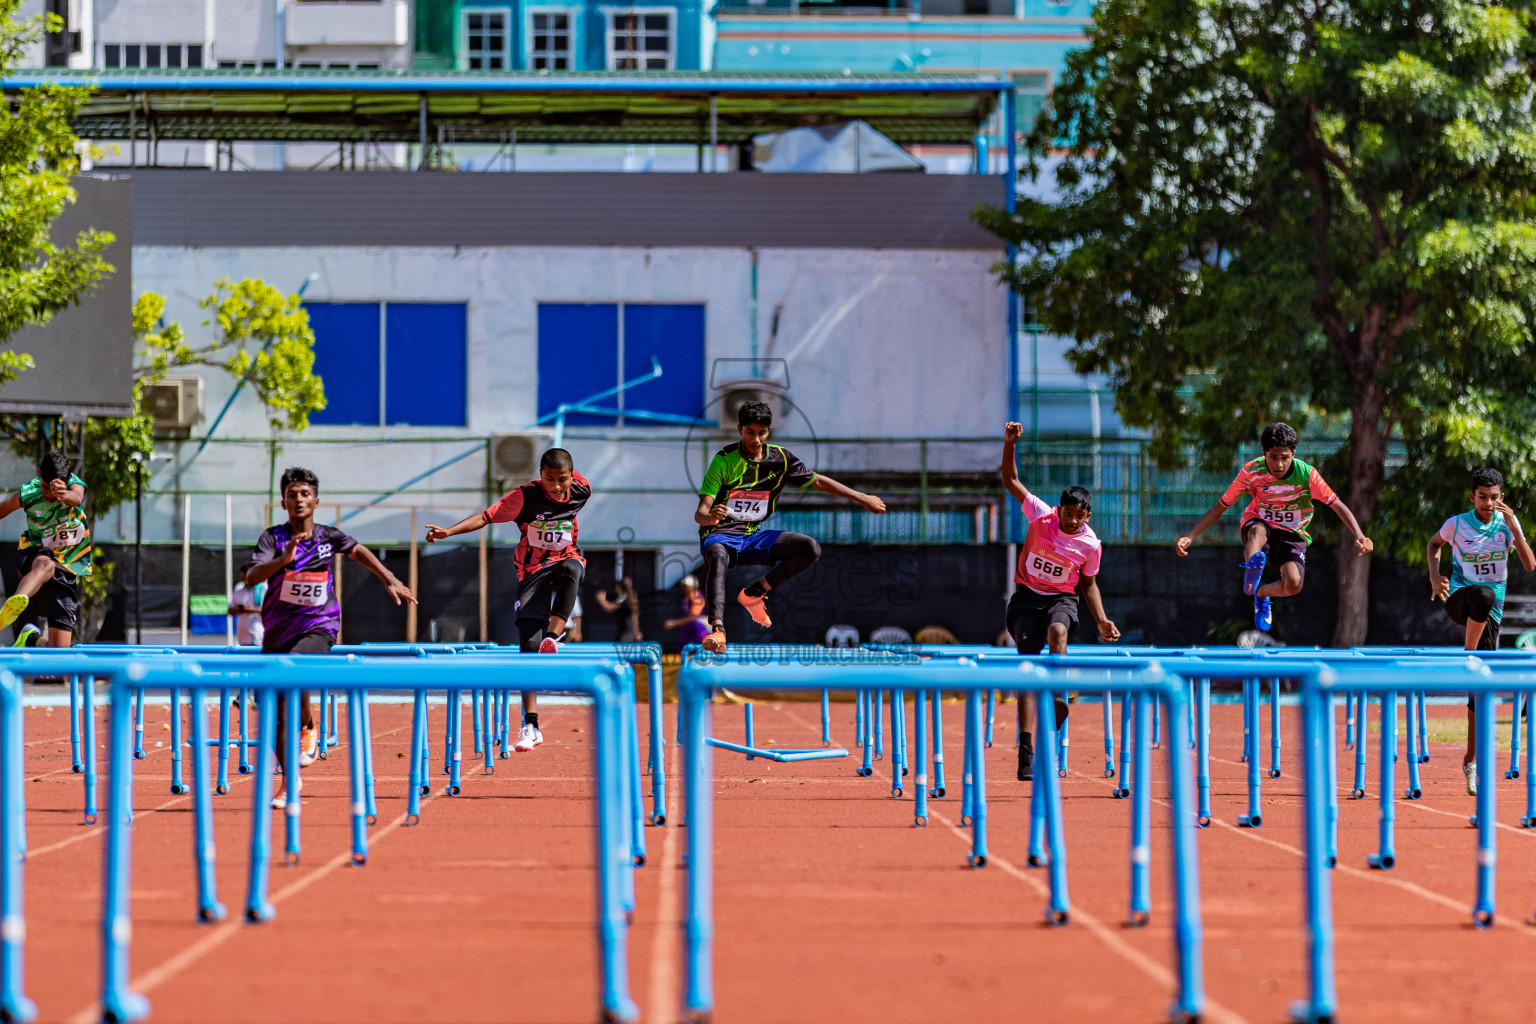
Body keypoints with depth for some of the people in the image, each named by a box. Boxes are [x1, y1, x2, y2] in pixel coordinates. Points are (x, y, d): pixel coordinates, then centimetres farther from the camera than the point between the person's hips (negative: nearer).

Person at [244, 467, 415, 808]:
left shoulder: (328, 537, 0)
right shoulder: (274, 537, -7)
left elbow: (358, 550, 22)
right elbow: (250, 577, -22)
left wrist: (390, 580, 23)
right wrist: (284, 559, -37)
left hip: (317, 628, -1)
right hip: (277, 631, 1)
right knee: (277, 716, 2)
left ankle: (307, 725, -6)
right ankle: (290, 781, 21)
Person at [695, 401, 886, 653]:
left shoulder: (780, 458, 1)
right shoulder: (725, 460, -12)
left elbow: (817, 481, 15)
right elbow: (700, 513, -17)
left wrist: (862, 498, 14)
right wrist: (710, 517, -43)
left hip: (753, 536, 5)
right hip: (720, 536, -5)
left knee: (811, 549, -14)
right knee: (718, 559, -41)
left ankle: (754, 594, -6)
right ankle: (717, 630, -54)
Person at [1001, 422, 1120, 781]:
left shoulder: (1091, 544, -7)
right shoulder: (1041, 515, -9)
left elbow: (1089, 583, 8)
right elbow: (1010, 481, -7)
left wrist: (1102, 620, -1)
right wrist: (1010, 445, -20)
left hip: (1061, 599, 0)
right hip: (1027, 596, 0)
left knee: (1057, 631, -37)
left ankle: (1059, 696, -43)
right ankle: (1027, 751, -15)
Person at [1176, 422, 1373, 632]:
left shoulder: (1306, 474, -18)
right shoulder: (1251, 472, -17)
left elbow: (1338, 506, -11)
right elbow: (1219, 508, -9)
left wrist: (1359, 536, -27)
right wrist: (1189, 537, -19)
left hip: (1292, 535, 0)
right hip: (1258, 524, 0)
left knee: (1293, 584, -26)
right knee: (1258, 531, -38)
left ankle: (1261, 593, 6)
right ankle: (1252, 565, -64)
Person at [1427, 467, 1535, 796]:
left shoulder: (1507, 522, -1)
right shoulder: (1457, 524, -4)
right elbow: (1434, 543, 17)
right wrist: (1434, 575, -1)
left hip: (1490, 613, 2)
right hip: (1459, 600, -2)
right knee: (1484, 594, -40)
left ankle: (1471, 761, 10)